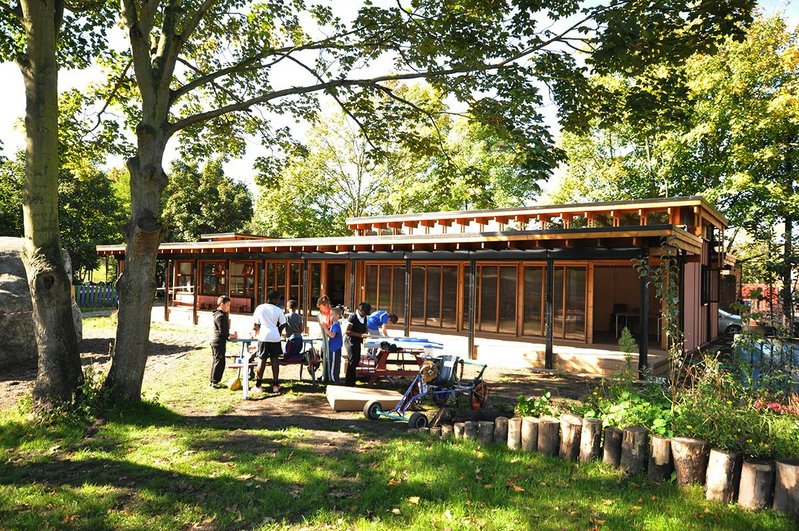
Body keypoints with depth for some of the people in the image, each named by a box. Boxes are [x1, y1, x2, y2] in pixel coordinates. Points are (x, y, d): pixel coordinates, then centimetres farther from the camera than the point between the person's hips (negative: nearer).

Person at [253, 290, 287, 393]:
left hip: (263, 337, 0)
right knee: (275, 359, 6)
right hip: (275, 337, 0)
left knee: (262, 360, 4)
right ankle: (275, 384, 8)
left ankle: (258, 385, 5)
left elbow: (256, 324, 6)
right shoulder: (278, 310, 1)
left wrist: (257, 333, 23)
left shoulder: (260, 308, 2)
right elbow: (282, 325, 5)